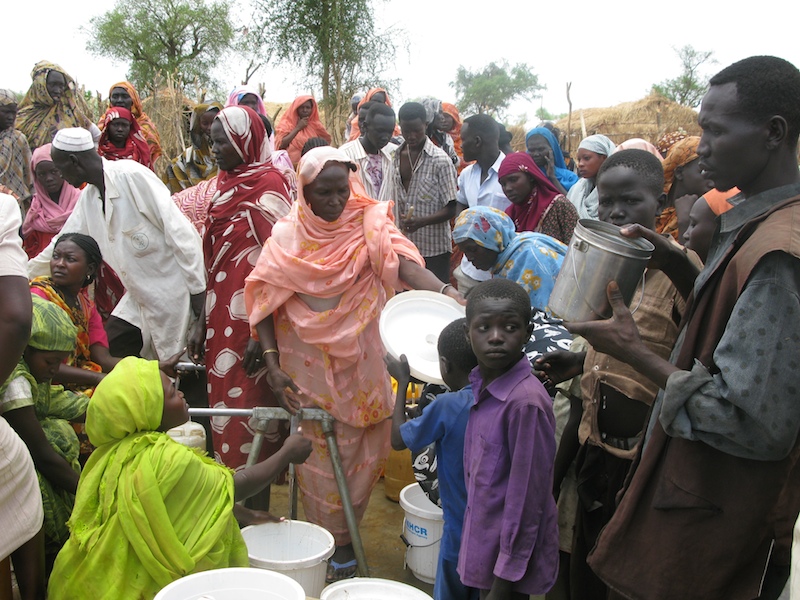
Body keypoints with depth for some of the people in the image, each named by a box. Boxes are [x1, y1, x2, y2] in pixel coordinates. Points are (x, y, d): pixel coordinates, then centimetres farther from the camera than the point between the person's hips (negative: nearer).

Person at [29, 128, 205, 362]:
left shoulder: (133, 175, -16)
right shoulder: (89, 196, 9)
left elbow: (179, 231, -20)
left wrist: (197, 289, -19)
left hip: (173, 293, -8)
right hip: (138, 297, 8)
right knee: (110, 353, 8)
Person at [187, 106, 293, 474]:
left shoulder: (268, 184, -11)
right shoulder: (225, 184, 13)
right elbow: (214, 262, 14)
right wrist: (203, 322, 13)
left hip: (250, 319, -8)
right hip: (222, 320, 8)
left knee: (248, 407, 0)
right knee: (223, 405, 14)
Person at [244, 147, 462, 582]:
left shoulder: (369, 223, -6)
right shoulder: (288, 236, -3)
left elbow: (400, 261, -24)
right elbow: (265, 300, -2)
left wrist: (443, 290, -43)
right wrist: (272, 363, -11)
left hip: (358, 360, 0)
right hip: (306, 363, 0)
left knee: (358, 447, 9)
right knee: (316, 451, 9)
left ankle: (344, 534, 31)